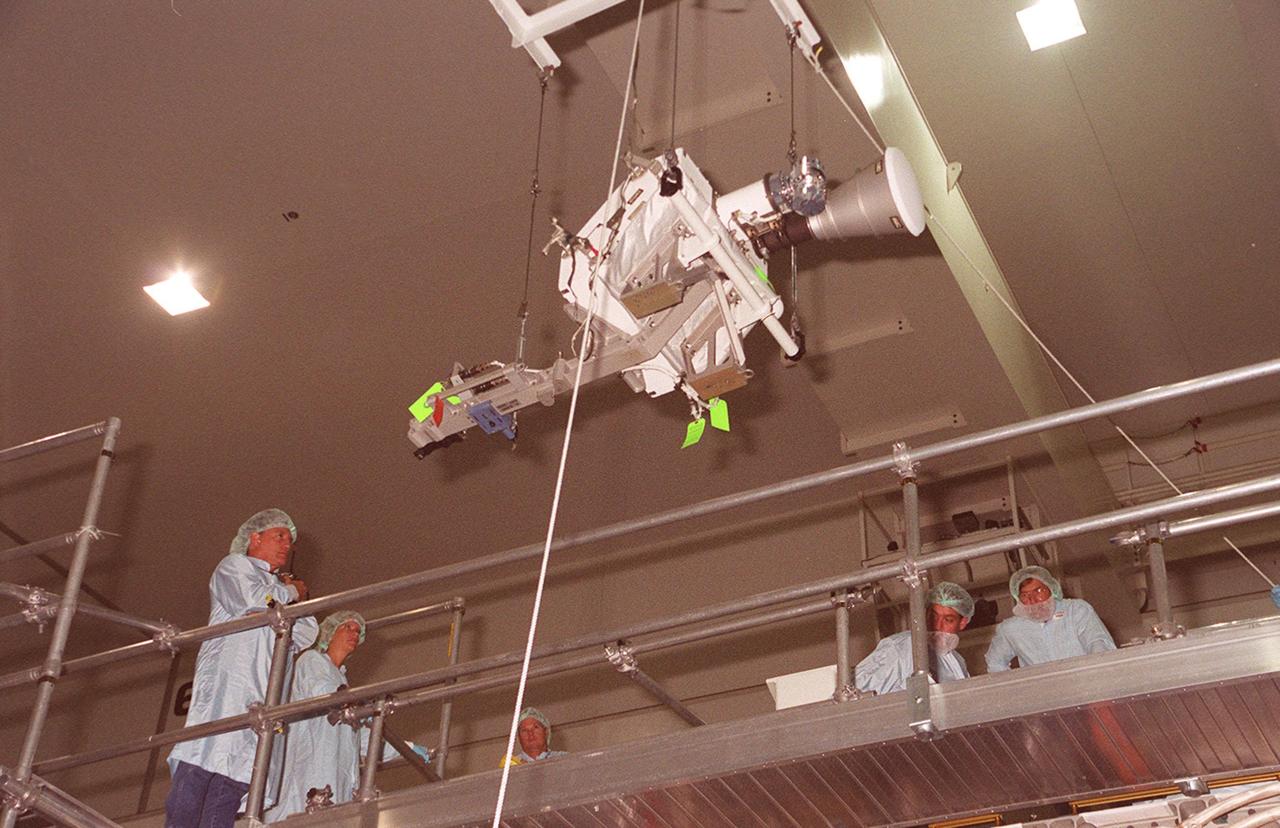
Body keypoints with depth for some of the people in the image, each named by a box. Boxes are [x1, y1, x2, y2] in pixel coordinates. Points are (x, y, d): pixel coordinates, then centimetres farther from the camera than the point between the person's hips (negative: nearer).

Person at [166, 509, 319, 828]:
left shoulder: (277, 589, 37)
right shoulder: (235, 565, 18)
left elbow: (306, 636, 24)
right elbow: (251, 600, -4)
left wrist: (298, 599, 15)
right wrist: (292, 592, 11)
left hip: (264, 697, 6)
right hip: (229, 676, -6)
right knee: (201, 764, -20)